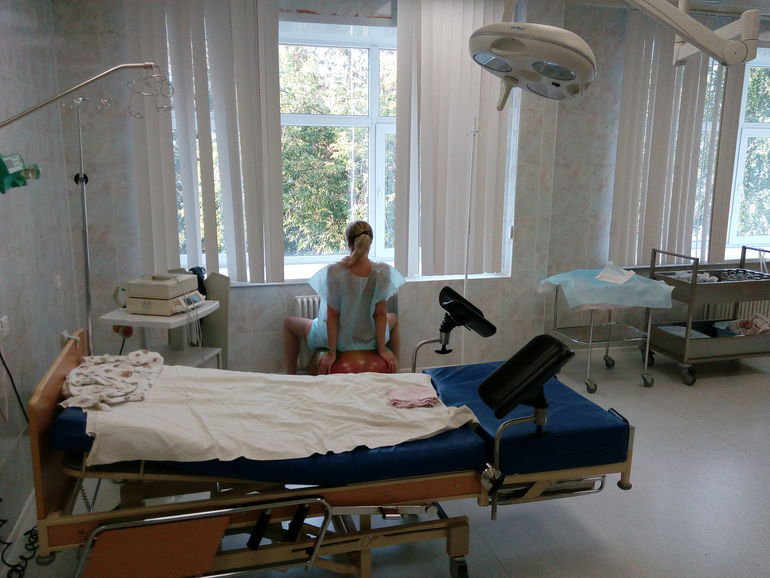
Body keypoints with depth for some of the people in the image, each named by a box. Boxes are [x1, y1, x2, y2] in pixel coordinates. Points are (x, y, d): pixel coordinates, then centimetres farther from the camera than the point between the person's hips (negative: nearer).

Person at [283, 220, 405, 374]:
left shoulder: (334, 272, -25)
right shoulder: (383, 272, -18)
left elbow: (332, 315, -19)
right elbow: (380, 313, -12)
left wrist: (331, 352, -10)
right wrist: (382, 349, -3)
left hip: (341, 341, -2)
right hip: (371, 341, 2)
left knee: (289, 323, 24)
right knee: (393, 318, 38)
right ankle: (394, 371, 43)